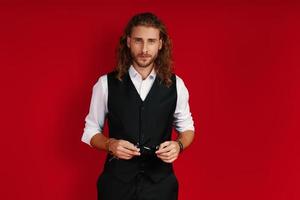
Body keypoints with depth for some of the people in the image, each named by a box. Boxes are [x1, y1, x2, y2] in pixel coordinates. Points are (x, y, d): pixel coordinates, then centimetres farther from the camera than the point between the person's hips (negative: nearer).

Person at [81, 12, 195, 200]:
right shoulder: (106, 84, -5)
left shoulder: (176, 85, -1)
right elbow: (91, 131, 3)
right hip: (117, 180, -1)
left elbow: (187, 127, 10)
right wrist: (110, 144, -17)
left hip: (160, 180, 1)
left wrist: (178, 145, -11)